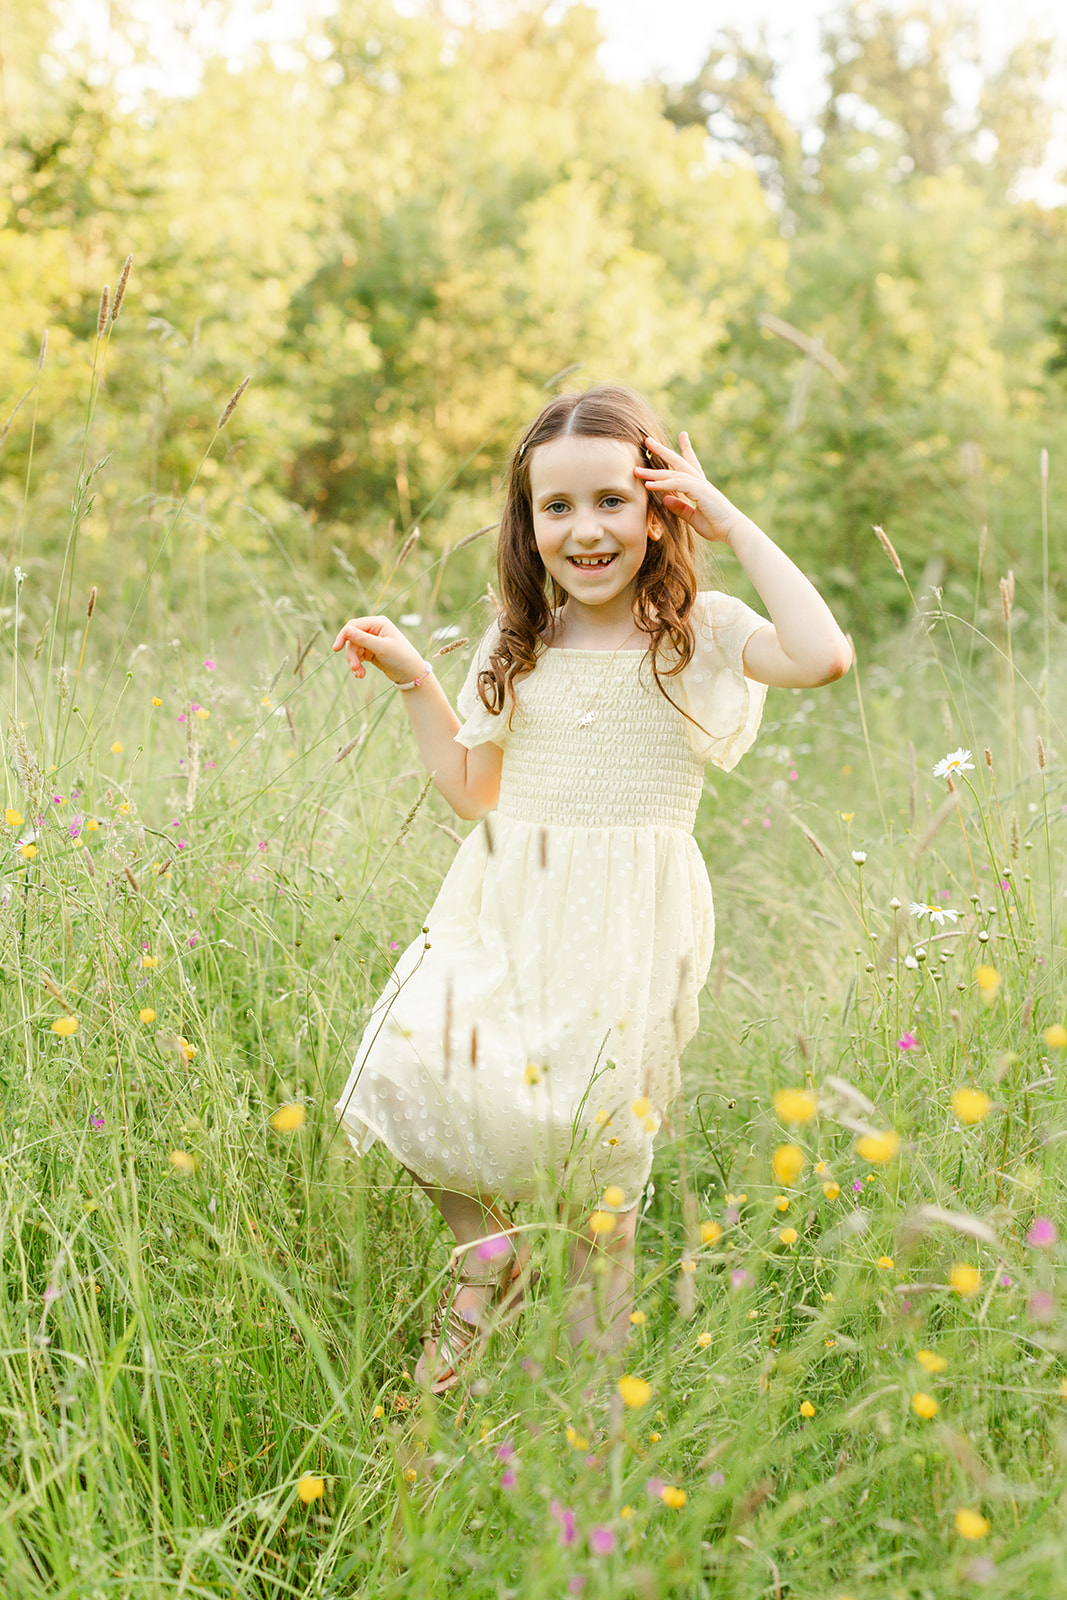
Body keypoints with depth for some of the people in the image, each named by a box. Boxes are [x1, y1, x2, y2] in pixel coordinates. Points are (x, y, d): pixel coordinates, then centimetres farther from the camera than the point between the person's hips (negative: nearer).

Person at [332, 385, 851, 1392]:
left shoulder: (699, 633, -3)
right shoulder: (515, 647, 10)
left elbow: (824, 657, -23)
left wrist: (734, 525, -14)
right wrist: (410, 677, 8)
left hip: (629, 926, -4)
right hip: (507, 911, 4)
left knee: (601, 1136, -1)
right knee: (408, 1066, -16)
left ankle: (595, 1356, 22)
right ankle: (487, 1248, 12)